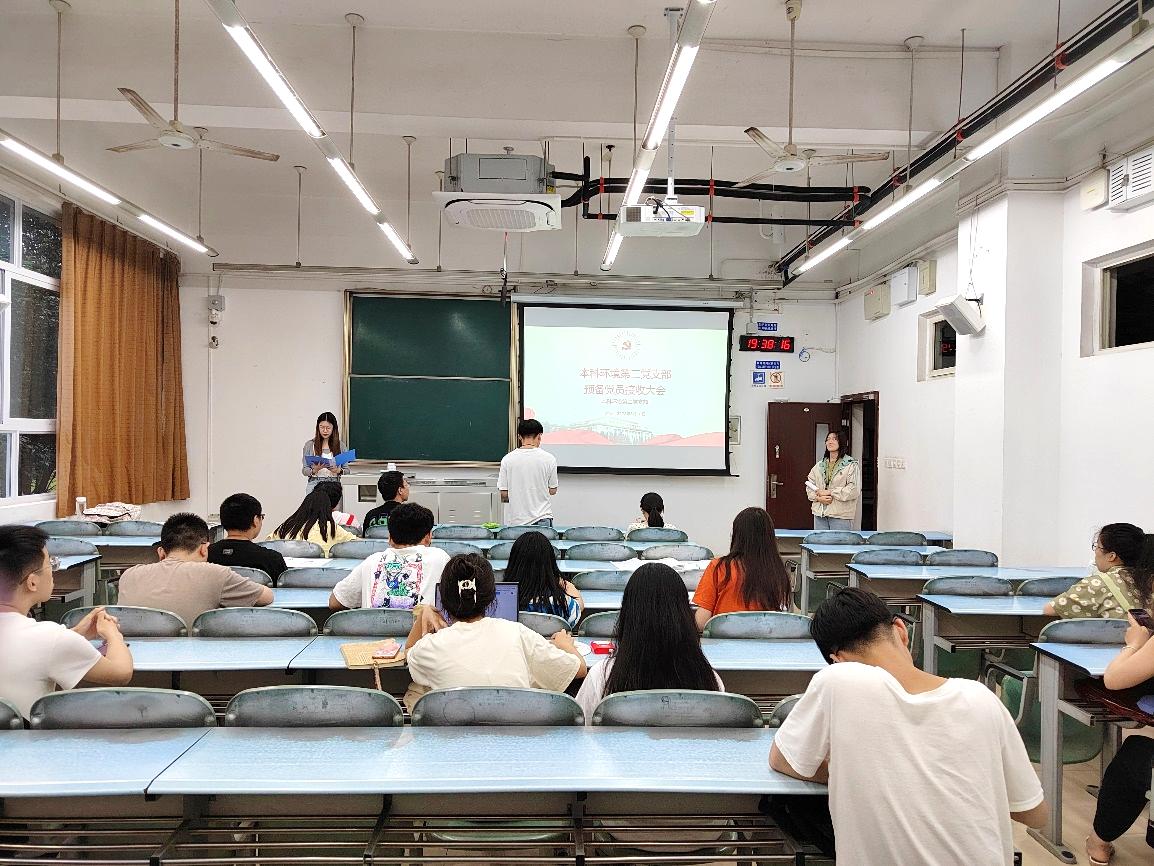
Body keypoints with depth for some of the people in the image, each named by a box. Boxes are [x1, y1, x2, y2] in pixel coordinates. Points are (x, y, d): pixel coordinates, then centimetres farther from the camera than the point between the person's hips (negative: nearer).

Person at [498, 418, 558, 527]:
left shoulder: (507, 459, -3)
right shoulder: (549, 459, -4)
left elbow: (503, 494, -1)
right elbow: (553, 491, 5)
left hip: (515, 521, 1)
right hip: (542, 518, -1)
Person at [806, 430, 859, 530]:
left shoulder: (851, 465, -4)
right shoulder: (819, 465, 15)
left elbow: (854, 490, -13)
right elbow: (809, 486, 14)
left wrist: (829, 492, -13)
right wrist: (818, 498, -6)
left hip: (841, 515, -5)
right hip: (819, 514, 5)